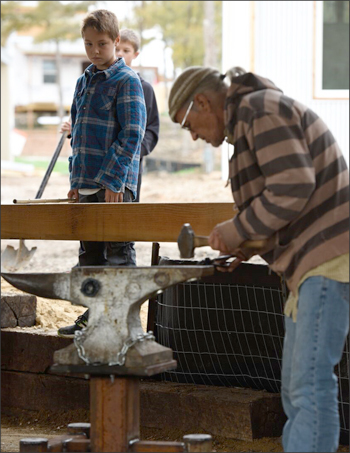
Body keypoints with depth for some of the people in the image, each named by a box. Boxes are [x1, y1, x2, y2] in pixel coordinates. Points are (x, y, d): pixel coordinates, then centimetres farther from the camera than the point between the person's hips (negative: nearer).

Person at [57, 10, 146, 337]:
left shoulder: (126, 80, -8)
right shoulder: (84, 81, 15)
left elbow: (131, 135, -13)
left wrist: (112, 180, -18)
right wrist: (76, 179, 13)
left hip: (115, 185, -8)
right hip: (87, 185, 8)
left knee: (118, 254, -4)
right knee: (89, 253, 13)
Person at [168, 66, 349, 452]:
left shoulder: (261, 109, -9)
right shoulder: (248, 122, 23)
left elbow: (293, 187, -20)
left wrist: (239, 229, -9)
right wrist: (256, 244, 18)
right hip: (311, 261, 11)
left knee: (309, 383, -14)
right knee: (296, 386, 12)